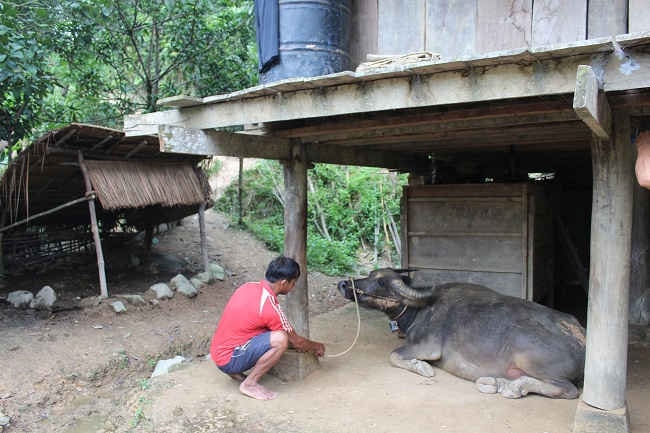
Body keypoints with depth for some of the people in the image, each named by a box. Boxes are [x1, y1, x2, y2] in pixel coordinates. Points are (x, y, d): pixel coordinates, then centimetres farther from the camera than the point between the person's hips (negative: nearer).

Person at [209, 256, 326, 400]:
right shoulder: (270, 307, -22)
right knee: (280, 339, -22)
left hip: (218, 351, 9)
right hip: (229, 360, -9)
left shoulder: (249, 286, 1)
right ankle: (250, 384, -7)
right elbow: (296, 342, -7)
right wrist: (316, 346, 14)